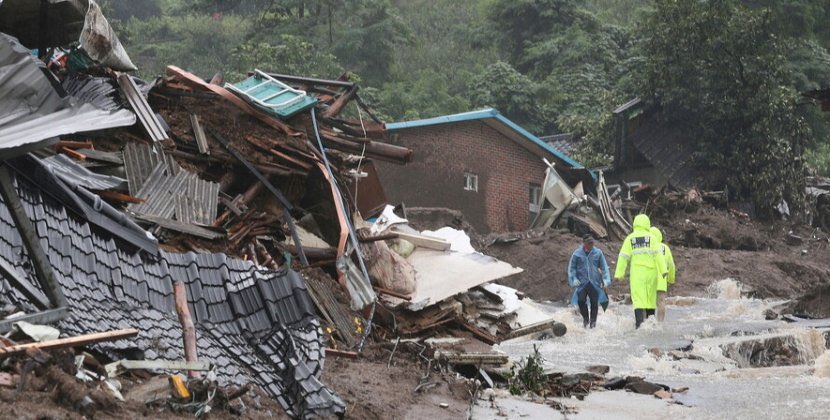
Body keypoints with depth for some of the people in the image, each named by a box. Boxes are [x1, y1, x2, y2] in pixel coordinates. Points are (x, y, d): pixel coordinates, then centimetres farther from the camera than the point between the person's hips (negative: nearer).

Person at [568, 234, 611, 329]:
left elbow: (604, 267, 8)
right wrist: (574, 280, -6)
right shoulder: (577, 254, 0)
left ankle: (593, 321, 17)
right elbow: (571, 268, 6)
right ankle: (585, 318, 13)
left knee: (594, 302, -2)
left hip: (595, 282, 1)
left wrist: (606, 279, -2)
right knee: (581, 301, -12)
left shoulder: (598, 253, 3)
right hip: (582, 282, -1)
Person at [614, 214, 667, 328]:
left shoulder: (630, 238, 3)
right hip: (651, 272, 1)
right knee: (651, 298, 11)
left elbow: (623, 257, 1)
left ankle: (639, 324, -19)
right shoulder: (651, 238, 2)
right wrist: (663, 270, -7)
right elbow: (658, 255, -6)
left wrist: (619, 273, 3)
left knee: (638, 298, -5)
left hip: (636, 273, -1)